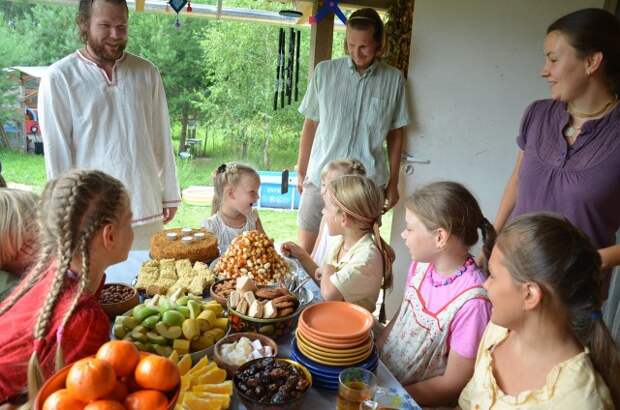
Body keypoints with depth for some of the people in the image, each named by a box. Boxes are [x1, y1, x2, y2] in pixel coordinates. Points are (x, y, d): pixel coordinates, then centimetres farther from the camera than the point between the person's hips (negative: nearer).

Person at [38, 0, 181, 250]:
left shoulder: (147, 73, 5)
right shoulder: (59, 78, -3)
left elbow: (161, 140, 7)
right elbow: (57, 151, -2)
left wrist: (169, 196, 7)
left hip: (148, 212, 3)